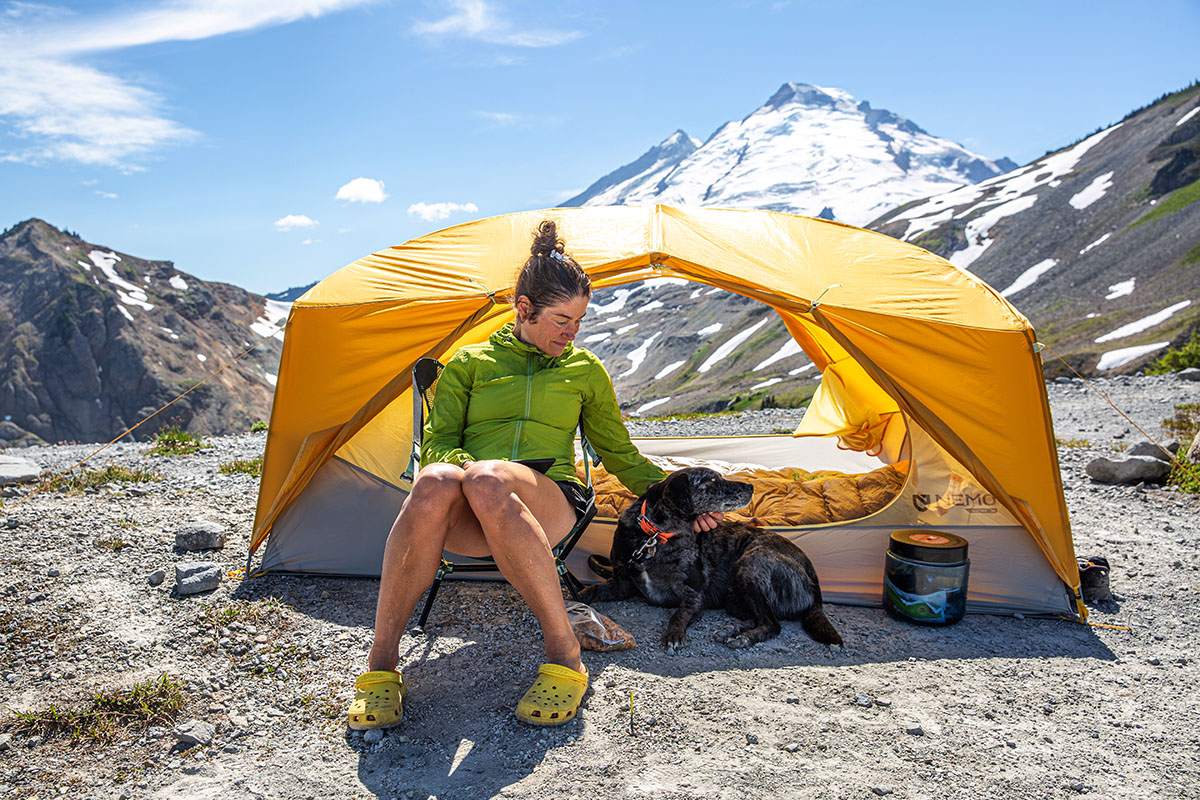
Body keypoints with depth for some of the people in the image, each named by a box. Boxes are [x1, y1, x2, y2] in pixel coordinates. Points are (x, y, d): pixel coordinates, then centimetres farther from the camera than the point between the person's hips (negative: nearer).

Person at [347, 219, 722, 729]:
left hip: (549, 504, 0)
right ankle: (381, 665, -26)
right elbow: (436, 442, 9)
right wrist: (461, 464, -14)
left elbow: (619, 453, 24)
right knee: (434, 483, -39)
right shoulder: (469, 362, 15)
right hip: (469, 522, 1)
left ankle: (564, 655, -32)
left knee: (488, 481, -39)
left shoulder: (585, 370, 19)